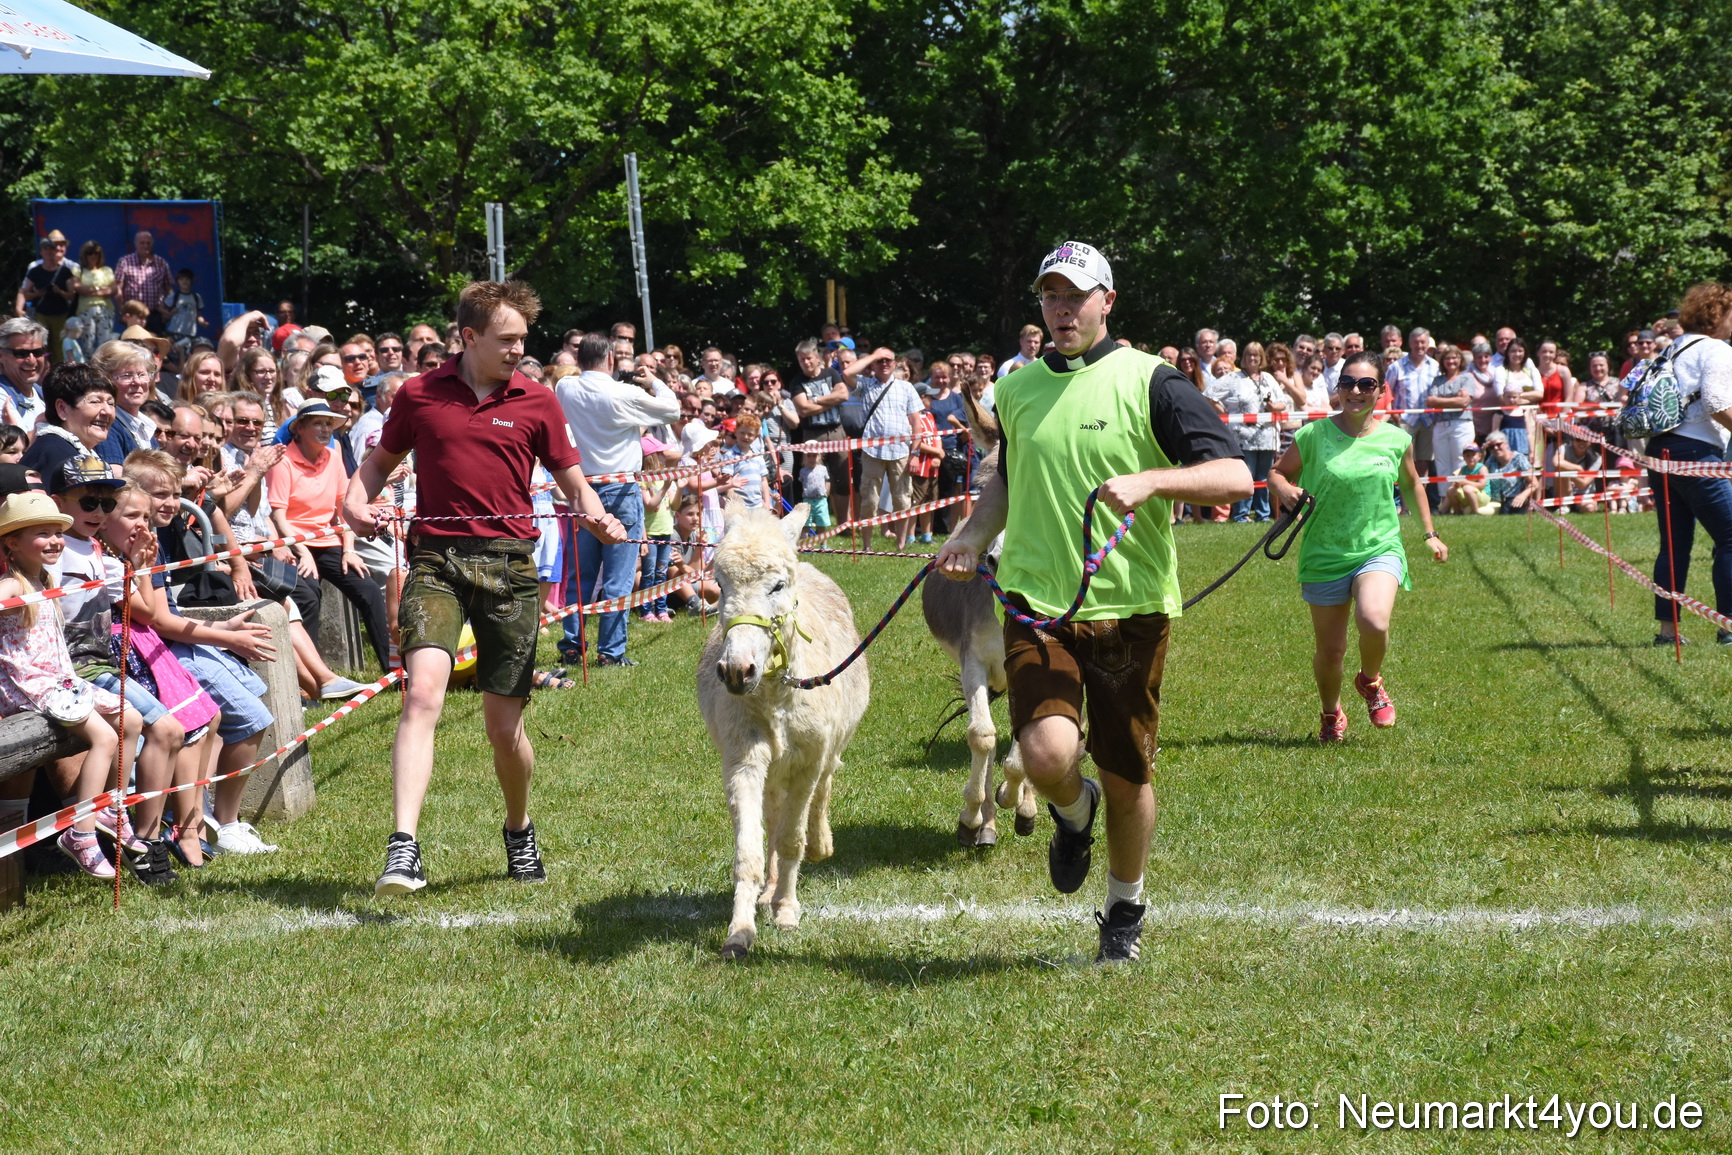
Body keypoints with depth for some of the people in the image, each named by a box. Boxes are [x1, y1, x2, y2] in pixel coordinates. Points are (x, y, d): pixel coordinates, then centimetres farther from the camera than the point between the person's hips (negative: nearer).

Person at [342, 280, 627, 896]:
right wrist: (356, 501, 0)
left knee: (504, 724, 5)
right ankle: (402, 850, -30)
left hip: (509, 565, 1)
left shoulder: (537, 403, 6)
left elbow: (572, 482, 13)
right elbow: (381, 459, 20)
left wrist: (597, 517, -9)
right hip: (436, 560, -1)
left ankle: (520, 832, 34)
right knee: (423, 689, -24)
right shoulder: (418, 395, 5)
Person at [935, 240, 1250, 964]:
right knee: (1047, 754, -21)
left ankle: (1126, 910, 34)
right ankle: (1073, 812, 17)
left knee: (1127, 780, 8)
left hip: (1131, 609, -2)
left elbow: (1235, 477, -10)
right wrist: (971, 538, 12)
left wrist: (1148, 481, -25)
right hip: (1038, 605, 2)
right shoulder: (1016, 389, 10)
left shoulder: (1150, 382, -4)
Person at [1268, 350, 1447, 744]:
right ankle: (1332, 715, 38)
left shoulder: (1396, 439, -1)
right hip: (1324, 555, 0)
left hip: (1379, 549, 0)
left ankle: (1370, 682, 6)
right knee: (1330, 651, 5)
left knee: (1374, 620, -29)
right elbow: (1277, 472, 5)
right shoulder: (1314, 436, -7)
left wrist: (1429, 533, 21)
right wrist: (1286, 491, -17)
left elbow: (1411, 483, 19)